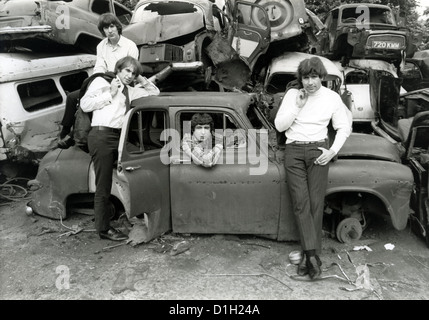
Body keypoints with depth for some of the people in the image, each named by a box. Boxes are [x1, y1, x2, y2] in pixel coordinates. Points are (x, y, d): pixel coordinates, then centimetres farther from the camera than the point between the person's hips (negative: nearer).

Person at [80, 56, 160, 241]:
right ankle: (103, 229, 6)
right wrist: (110, 94, -5)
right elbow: (85, 104, -4)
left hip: (118, 137, 7)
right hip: (101, 136, -6)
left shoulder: (129, 91, 22)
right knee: (103, 187, -4)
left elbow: (154, 92, 28)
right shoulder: (101, 82, 7)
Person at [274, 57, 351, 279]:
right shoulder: (292, 94, 7)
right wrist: (297, 106, -8)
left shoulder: (332, 98, 6)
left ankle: (308, 255, 1)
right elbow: (279, 126, 3)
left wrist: (333, 150, -5)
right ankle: (312, 254, -12)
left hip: (318, 149, 0)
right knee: (301, 203, -11)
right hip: (293, 150, 1)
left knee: (316, 203, -7)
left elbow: (343, 127, 9)